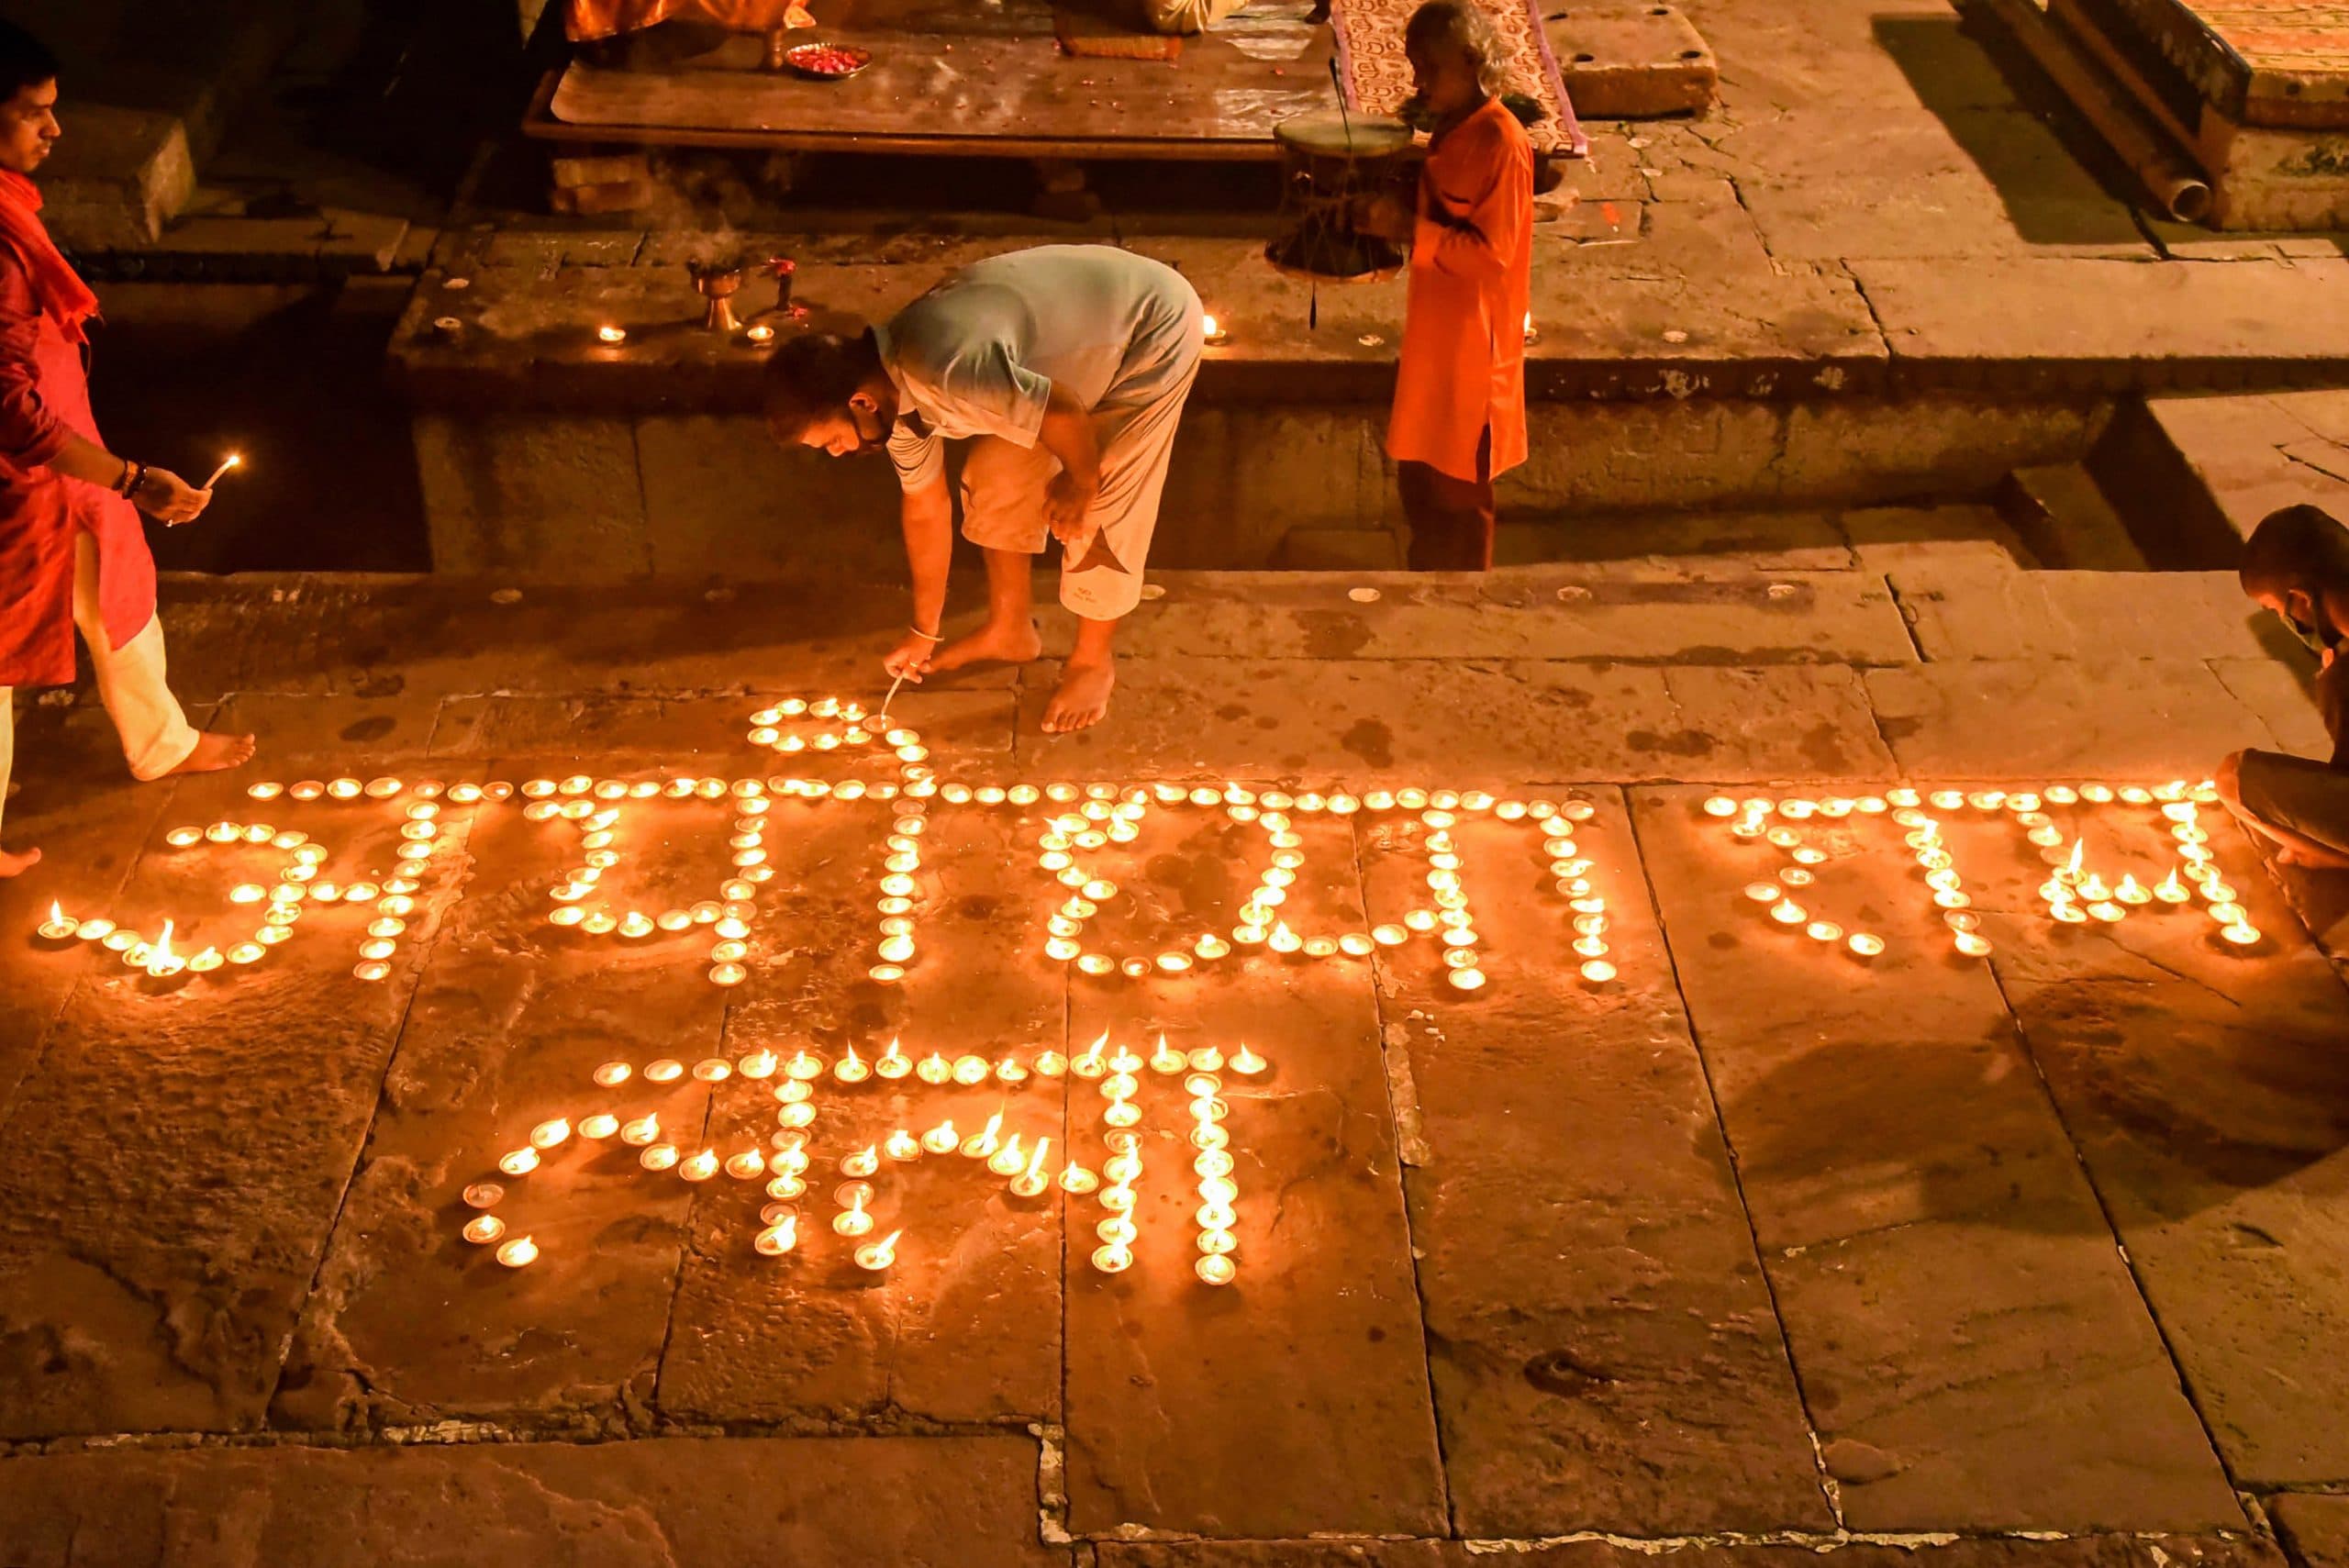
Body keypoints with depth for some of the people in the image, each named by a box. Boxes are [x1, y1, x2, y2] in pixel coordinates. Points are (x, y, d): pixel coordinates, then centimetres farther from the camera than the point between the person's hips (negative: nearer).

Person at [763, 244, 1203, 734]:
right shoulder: (895, 387, -6)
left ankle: (1093, 660, 17)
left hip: (1151, 330, -8)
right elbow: (924, 507, 8)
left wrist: (1080, 483, -9)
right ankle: (1009, 630, 28)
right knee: (995, 478, 10)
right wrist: (924, 631, 17)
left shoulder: (947, 374, -37)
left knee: (1098, 514, -6)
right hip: (1077, 319, 8)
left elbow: (1066, 415, -31)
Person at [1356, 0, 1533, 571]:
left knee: (1459, 493, 3)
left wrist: (1408, 228, -26)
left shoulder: (1501, 142, -19)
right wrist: (1390, 218, 2)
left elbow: (1491, 252, -22)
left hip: (1472, 347, -9)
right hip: (1433, 338, 9)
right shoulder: (1449, 131, 8)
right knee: (1418, 482, 18)